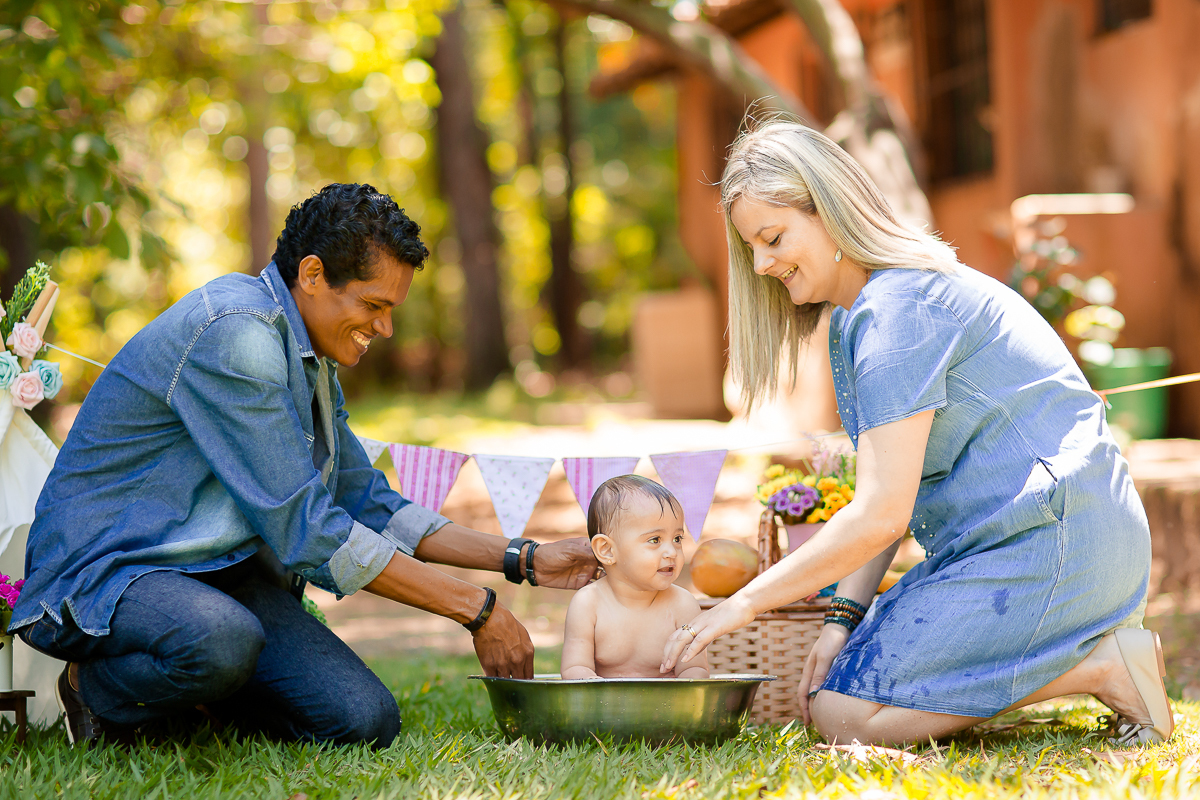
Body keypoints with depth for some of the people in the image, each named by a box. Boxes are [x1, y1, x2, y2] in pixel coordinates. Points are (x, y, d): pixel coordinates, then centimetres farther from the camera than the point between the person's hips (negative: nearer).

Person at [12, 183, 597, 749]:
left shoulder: (310, 358, 13)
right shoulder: (233, 333, -21)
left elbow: (367, 504, 20)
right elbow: (306, 532, -23)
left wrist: (523, 561, 11)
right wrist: (476, 608, -19)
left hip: (219, 577, 8)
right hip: (99, 571, -8)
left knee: (366, 721, -14)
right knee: (223, 642, -41)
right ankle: (96, 693, -9)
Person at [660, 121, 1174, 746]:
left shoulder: (897, 309, -17)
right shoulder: (851, 323, 16)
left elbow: (880, 514, -23)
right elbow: (883, 502, 12)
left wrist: (743, 605, -18)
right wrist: (844, 617, -1)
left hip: (1052, 542, -11)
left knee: (844, 714, -15)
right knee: (835, 679, 10)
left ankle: (1102, 666, -11)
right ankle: (1081, 644, 7)